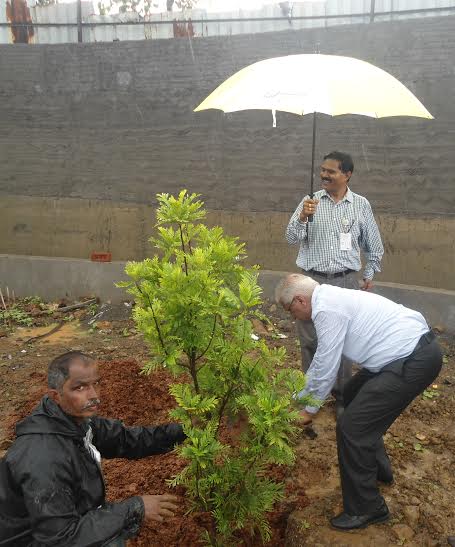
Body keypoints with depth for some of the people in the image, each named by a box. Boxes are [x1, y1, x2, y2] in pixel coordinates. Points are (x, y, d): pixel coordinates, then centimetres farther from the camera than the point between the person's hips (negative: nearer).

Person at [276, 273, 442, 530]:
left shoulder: (327, 308, -16)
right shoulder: (333, 297, 15)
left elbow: (326, 367, -10)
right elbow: (321, 360, 24)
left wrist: (310, 409, 6)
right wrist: (299, 396, 32)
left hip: (415, 361, -11)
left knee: (351, 427, -7)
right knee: (354, 394, 27)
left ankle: (366, 509, 10)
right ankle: (378, 468, 42)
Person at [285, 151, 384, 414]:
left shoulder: (361, 205, 3)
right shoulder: (311, 201, 1)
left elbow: (374, 245, 14)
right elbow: (292, 239, -4)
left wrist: (369, 274, 15)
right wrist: (302, 217, -21)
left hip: (346, 282, 0)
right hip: (312, 280, 0)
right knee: (310, 340, 7)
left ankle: (342, 396, 23)